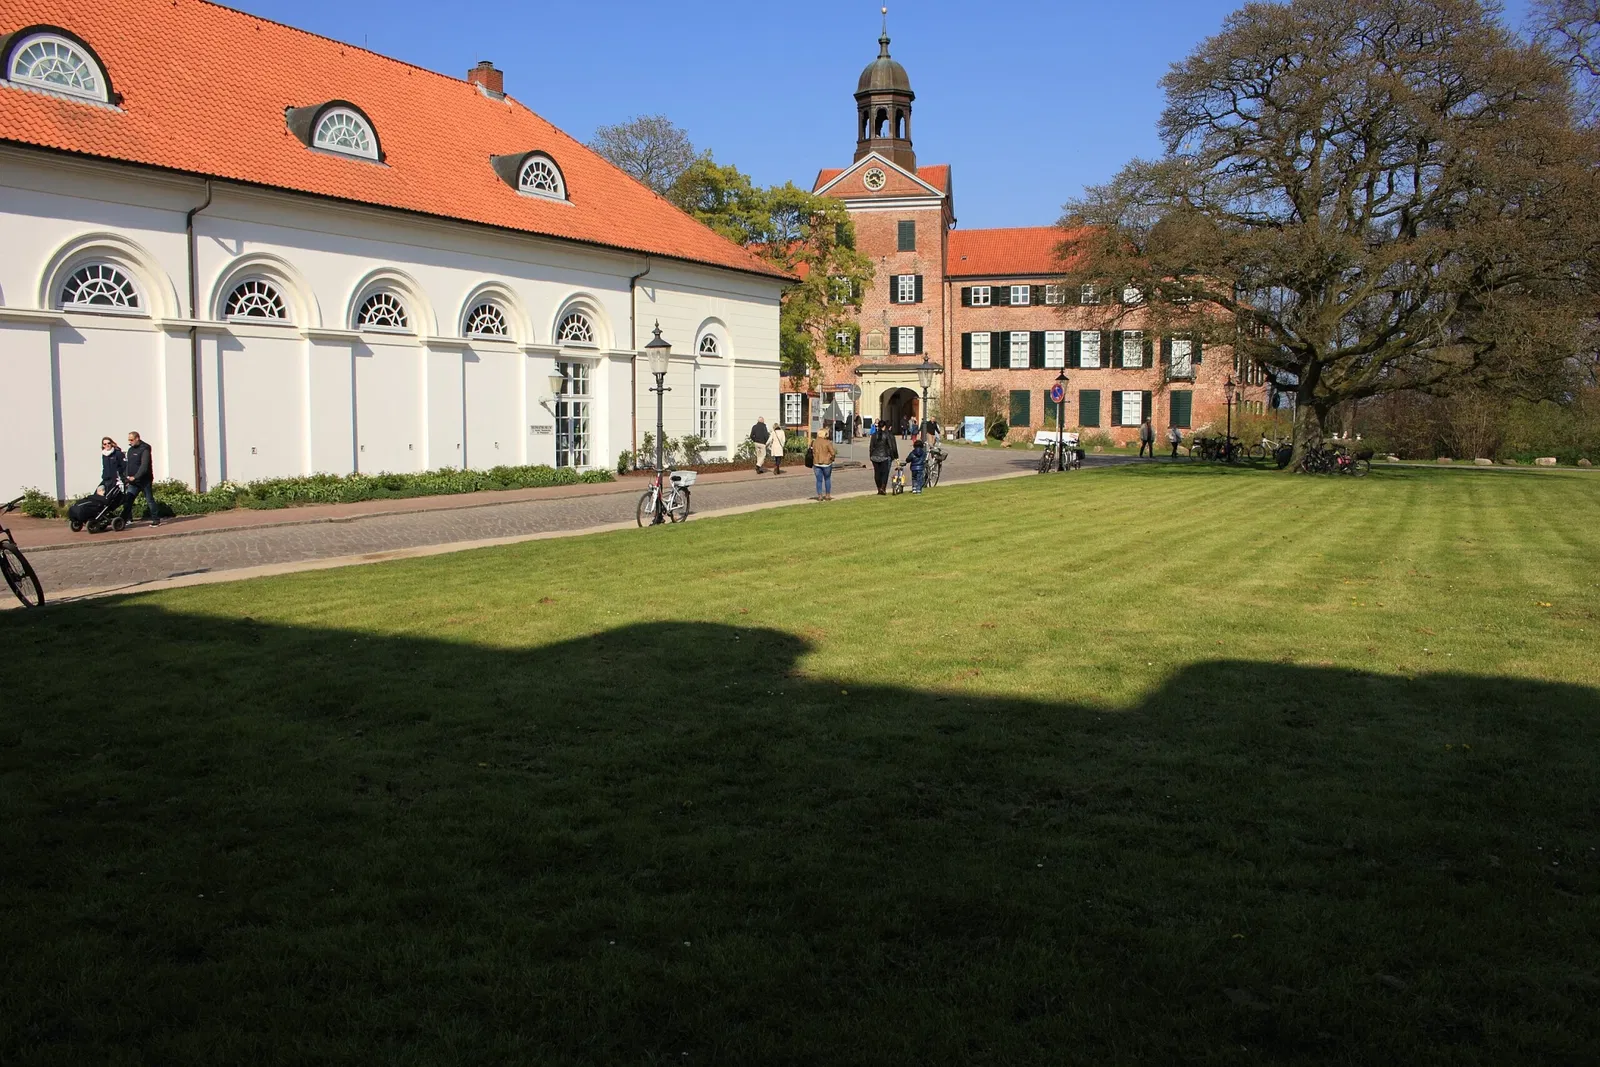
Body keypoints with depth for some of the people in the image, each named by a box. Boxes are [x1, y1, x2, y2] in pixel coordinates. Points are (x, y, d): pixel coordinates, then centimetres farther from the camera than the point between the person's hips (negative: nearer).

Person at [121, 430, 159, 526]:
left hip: (144, 481, -7)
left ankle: (156, 519, 8)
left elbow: (144, 466, -20)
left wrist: (135, 477, -24)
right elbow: (128, 464, 16)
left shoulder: (144, 449, -11)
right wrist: (127, 476, 3)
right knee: (127, 500, 0)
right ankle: (124, 520, 0)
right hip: (133, 482, 7)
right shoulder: (130, 450, 14)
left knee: (149, 500, 0)